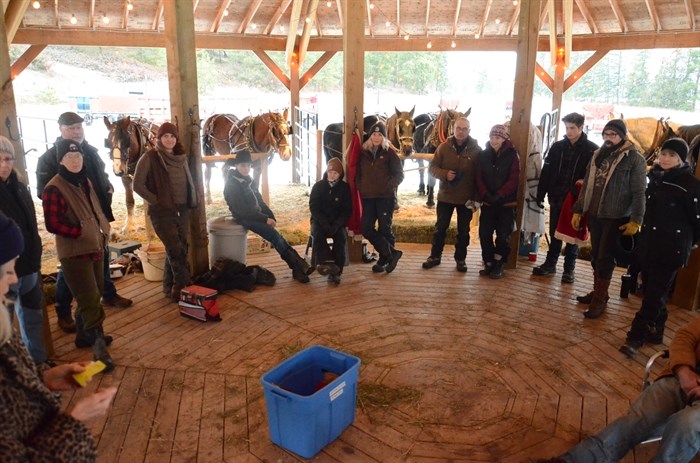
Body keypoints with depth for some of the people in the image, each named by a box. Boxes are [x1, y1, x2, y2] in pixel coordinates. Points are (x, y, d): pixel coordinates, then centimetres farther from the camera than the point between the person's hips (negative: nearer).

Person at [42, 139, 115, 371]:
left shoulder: (85, 182, 11)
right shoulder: (54, 189, -15)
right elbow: (53, 224, -19)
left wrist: (103, 230, 7)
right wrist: (81, 232, -16)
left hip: (95, 249, 8)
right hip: (74, 253, -8)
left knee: (92, 296, 18)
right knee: (90, 301, -9)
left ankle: (85, 335, 35)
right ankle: (99, 347, -2)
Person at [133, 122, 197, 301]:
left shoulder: (181, 157, 10)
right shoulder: (149, 157, -7)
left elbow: (188, 182, 21)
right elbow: (137, 185, -9)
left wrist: (190, 202, 10)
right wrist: (156, 201, -11)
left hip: (182, 211, 6)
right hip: (162, 212, -6)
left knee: (179, 250, 10)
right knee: (176, 251, -10)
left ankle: (170, 288, 24)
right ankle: (182, 288, 0)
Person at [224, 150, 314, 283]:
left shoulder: (247, 180, 13)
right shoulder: (232, 185, -13)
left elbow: (259, 200, 16)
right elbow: (242, 211, -19)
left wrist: (270, 216, 0)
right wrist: (265, 219, -20)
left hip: (255, 215, 7)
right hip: (244, 219, -7)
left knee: (275, 236, -13)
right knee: (274, 235, -22)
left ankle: (298, 267, -19)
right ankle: (298, 267, -19)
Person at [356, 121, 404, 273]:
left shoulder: (389, 153, 0)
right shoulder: (363, 153, 10)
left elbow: (399, 174, -1)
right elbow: (358, 173, 19)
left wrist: (388, 187, -13)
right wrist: (360, 188, 4)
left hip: (386, 197, -4)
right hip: (368, 197, 5)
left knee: (384, 228, -2)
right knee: (367, 229, -3)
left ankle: (384, 260, 13)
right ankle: (392, 253, 7)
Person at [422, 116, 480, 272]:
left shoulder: (476, 150, -5)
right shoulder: (444, 147, -2)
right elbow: (432, 167, -1)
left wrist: (476, 197, -9)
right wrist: (445, 174, -21)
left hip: (466, 198, -1)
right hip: (445, 196, 1)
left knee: (463, 231, 11)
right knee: (440, 228, 11)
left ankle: (461, 259, 26)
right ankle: (435, 256, 25)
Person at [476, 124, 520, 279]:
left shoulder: (512, 155, -3)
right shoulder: (483, 155, 5)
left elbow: (514, 179, -10)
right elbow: (479, 178, 1)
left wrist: (499, 195, -21)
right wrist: (485, 195, -15)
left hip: (506, 203, -3)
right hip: (487, 203, 3)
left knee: (503, 235, 0)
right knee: (484, 234, 3)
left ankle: (499, 265, 14)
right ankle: (489, 264, 17)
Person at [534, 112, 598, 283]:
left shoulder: (592, 150, -5)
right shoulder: (557, 147, 5)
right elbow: (546, 172, 4)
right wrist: (540, 194, -1)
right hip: (557, 198, 3)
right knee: (554, 232, 13)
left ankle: (569, 269, 18)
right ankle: (550, 264, 25)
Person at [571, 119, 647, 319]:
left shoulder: (635, 159, -8)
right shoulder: (598, 155, 10)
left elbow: (639, 192, -10)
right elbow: (586, 185, 13)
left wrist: (635, 220, -16)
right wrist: (578, 210, 10)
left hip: (616, 218, -6)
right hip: (594, 215, 6)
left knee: (605, 258, -2)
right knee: (595, 256, 13)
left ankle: (600, 299, 9)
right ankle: (597, 292, 27)